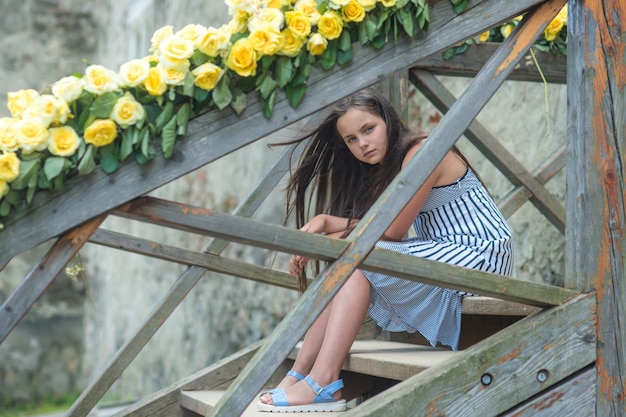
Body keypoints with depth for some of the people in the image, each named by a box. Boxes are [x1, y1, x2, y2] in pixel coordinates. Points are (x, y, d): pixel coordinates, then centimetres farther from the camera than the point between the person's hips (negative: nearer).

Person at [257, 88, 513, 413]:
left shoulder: (422, 152, -13)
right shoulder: (386, 168, 14)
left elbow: (392, 230, -15)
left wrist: (327, 222, -6)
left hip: (479, 256, -9)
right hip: (442, 257, 9)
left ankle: (322, 384, -26)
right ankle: (300, 374, -11)